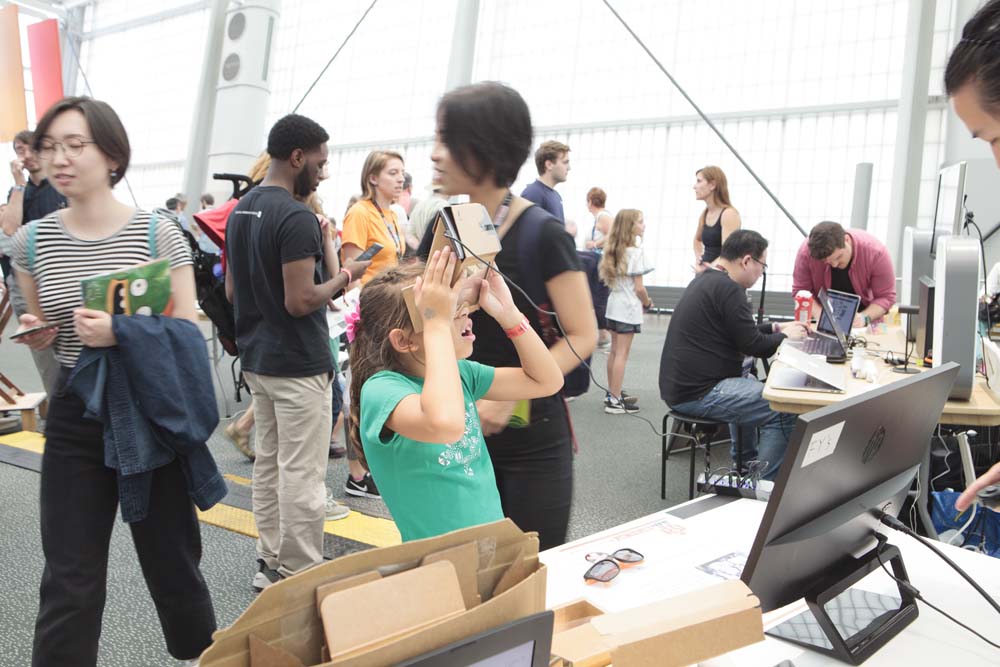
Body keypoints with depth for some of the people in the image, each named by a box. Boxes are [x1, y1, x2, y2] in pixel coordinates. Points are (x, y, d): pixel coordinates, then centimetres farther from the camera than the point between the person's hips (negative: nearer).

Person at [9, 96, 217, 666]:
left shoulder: (159, 235, -10)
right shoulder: (31, 241, 1)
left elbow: (190, 336, -8)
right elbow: (44, 333, 14)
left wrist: (122, 332, -24)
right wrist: (38, 335, -9)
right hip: (74, 418, 3)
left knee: (171, 562, 14)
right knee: (68, 584, 7)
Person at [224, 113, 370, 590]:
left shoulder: (239, 211, 10)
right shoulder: (296, 218, -19)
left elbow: (232, 291, 14)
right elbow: (301, 301, -22)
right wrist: (344, 275, -7)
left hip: (256, 358, 9)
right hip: (298, 364, -9)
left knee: (267, 464, 16)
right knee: (301, 476, -1)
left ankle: (270, 564, 27)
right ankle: (300, 577, 9)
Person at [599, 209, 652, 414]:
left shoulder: (612, 250, 9)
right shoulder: (635, 252, -15)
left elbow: (608, 280, 11)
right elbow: (638, 288, -15)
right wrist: (647, 303, 2)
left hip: (613, 304, 8)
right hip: (628, 307, -8)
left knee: (614, 351, 15)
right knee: (622, 353, -5)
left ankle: (613, 392, 25)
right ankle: (615, 400, -4)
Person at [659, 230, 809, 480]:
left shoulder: (705, 280, 14)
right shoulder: (728, 288, -17)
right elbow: (752, 345, -15)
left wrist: (775, 327, 21)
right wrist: (785, 336, 2)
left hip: (677, 386, 11)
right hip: (697, 393, -11)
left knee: (749, 383, 35)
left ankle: (746, 464, 41)